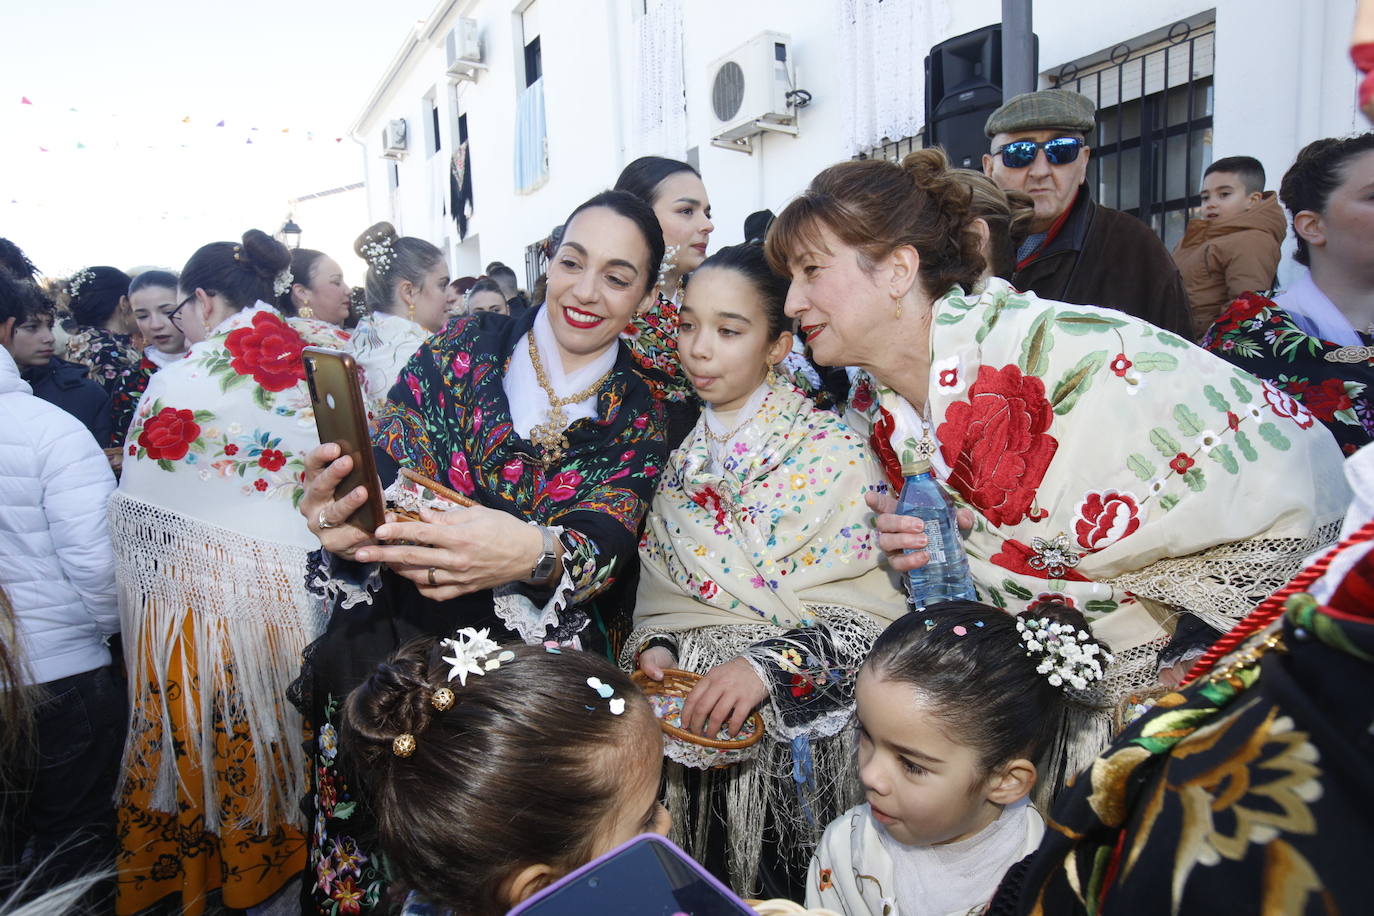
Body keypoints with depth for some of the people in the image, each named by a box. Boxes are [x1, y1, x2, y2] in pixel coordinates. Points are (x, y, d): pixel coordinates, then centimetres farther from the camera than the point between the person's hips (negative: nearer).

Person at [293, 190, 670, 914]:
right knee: (349, 663, -17)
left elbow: (600, 545, -12)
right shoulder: (469, 345, 3)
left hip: (536, 644, -1)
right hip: (401, 618, 1)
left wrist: (534, 554, -34)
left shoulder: (637, 420, 3)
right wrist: (344, 511, -27)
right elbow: (384, 469, -4)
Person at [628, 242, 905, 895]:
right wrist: (654, 647, -7)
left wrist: (771, 664, -24)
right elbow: (657, 594, 12)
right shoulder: (678, 455, 7)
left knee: (783, 888, -8)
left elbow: (873, 609, -11)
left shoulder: (834, 453, -7)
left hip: (800, 724, -3)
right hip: (686, 718, 3)